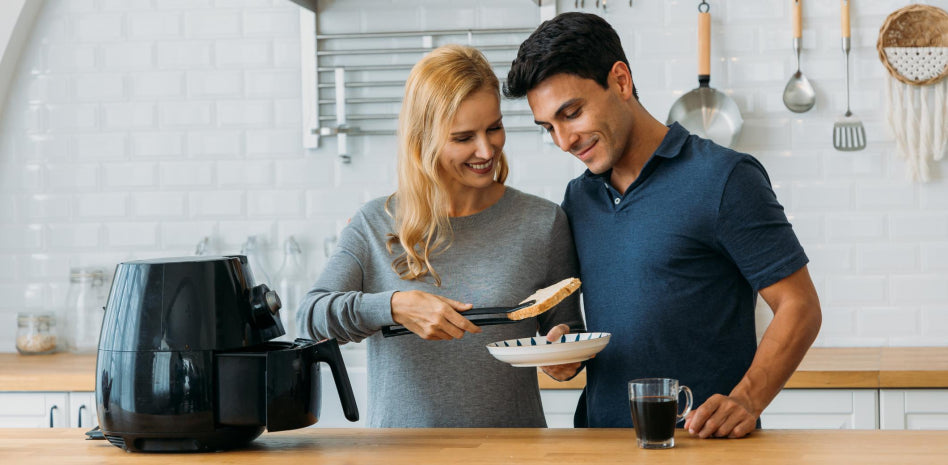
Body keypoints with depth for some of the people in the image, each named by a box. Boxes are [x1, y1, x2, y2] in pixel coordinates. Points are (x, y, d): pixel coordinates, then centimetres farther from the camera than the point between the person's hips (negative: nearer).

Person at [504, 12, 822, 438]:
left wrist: (745, 402, -18)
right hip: (601, 444, 5)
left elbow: (799, 308, -4)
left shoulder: (723, 179, -4)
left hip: (702, 440, -5)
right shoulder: (577, 200, 16)